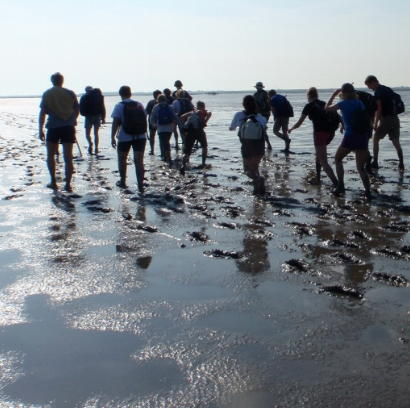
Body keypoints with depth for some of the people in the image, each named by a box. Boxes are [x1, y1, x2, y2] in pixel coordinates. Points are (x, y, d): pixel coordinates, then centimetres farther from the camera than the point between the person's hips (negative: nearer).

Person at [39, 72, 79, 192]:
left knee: (50, 155, 15)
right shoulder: (70, 93, 4)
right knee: (68, 157, 2)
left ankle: (53, 182, 13)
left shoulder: (47, 94, 0)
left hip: (53, 127, -1)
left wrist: (40, 129, -3)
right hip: (69, 127, 1)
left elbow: (42, 112, -5)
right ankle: (68, 184, 0)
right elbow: (77, 110, 11)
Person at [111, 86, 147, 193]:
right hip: (140, 137, 3)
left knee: (122, 159, 17)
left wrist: (112, 137, -8)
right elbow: (145, 119, 10)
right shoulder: (140, 105, 8)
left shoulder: (119, 106, -5)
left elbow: (115, 123, -11)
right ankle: (140, 185, -7)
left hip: (125, 137, -3)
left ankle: (122, 182, 27)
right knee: (139, 161, 0)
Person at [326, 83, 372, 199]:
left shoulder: (343, 104, -1)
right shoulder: (360, 103, 11)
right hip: (363, 137, 4)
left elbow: (327, 108, 13)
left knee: (338, 159, 19)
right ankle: (368, 191, -5)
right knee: (361, 167, 9)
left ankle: (341, 186, 11)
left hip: (350, 136, -4)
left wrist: (333, 95, 21)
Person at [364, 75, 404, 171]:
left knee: (376, 139, 8)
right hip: (395, 118, 7)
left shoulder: (378, 92, -8)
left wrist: (375, 123, -13)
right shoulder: (389, 89, 17)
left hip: (386, 119, -7)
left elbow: (379, 109, -15)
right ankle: (401, 163, -1)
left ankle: (375, 162, 7)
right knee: (396, 142, 7)